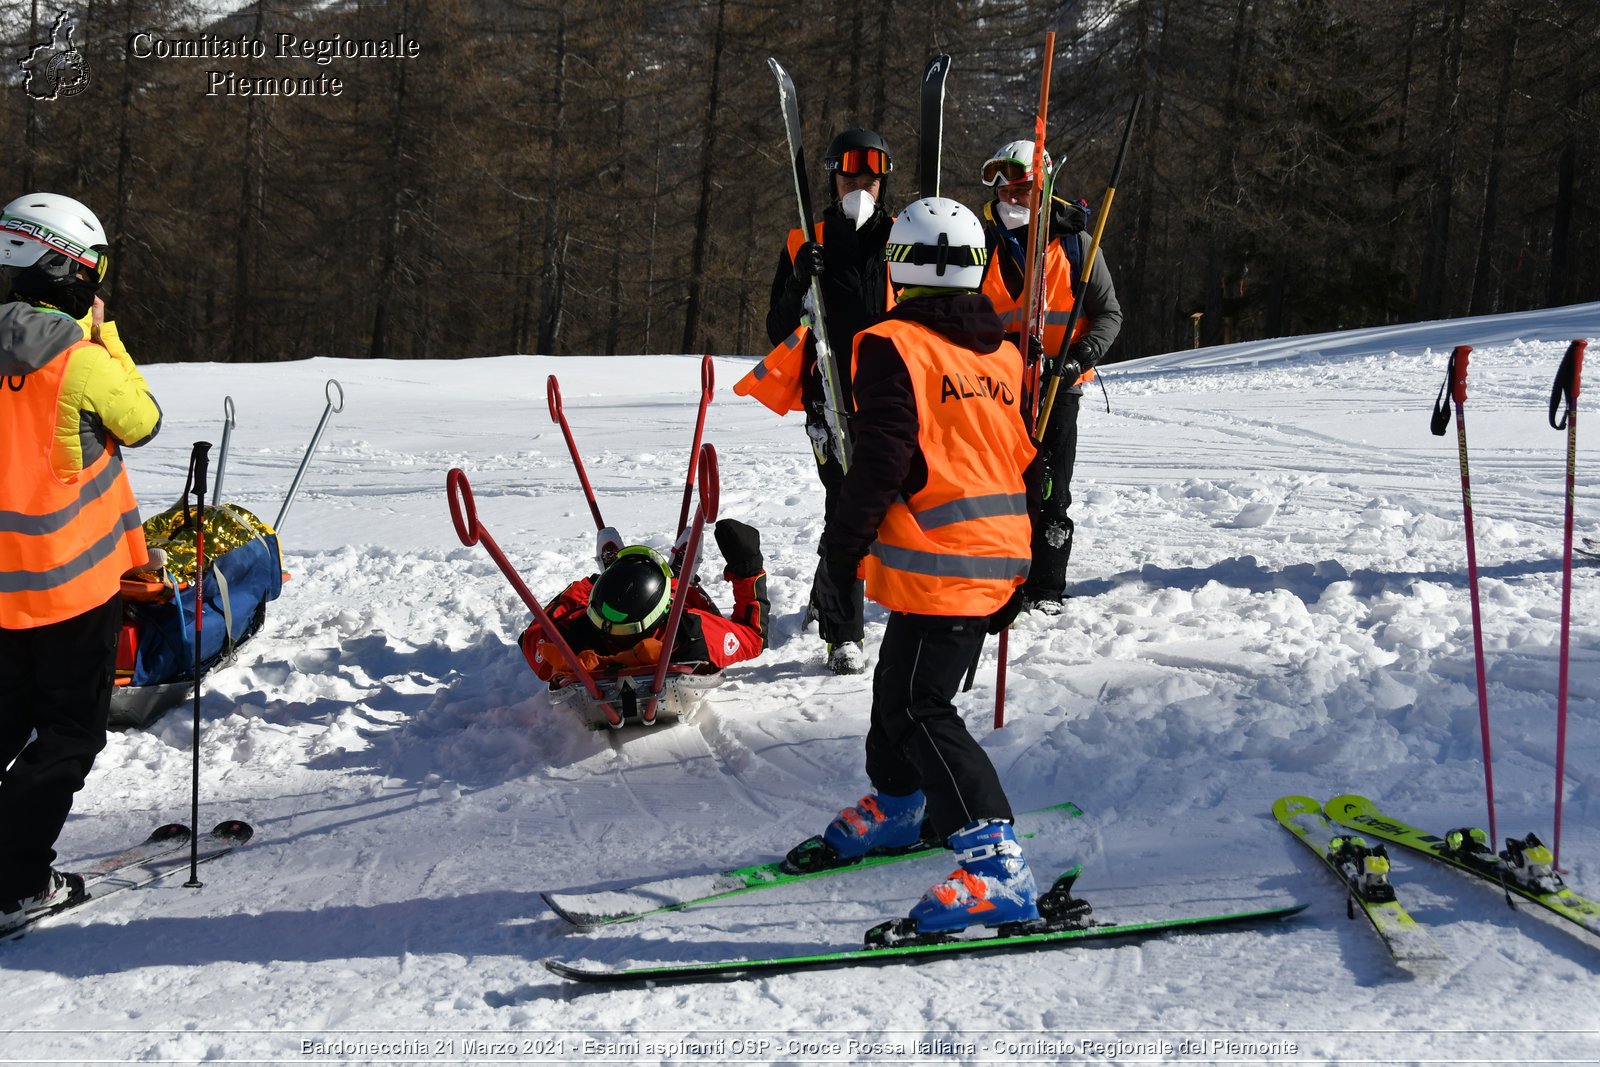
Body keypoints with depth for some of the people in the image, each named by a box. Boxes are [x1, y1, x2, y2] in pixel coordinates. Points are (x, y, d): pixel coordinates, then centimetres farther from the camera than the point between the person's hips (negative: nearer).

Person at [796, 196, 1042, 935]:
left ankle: (997, 872, -23)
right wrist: (1024, 572, 27)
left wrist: (839, 556, -9)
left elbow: (879, 465, -16)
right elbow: (1031, 466, 19)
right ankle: (894, 806, 46)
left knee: (920, 712, -12)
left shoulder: (894, 347, -9)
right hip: (998, 564, 9)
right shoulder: (1004, 356, 15)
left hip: (936, 569, -9)